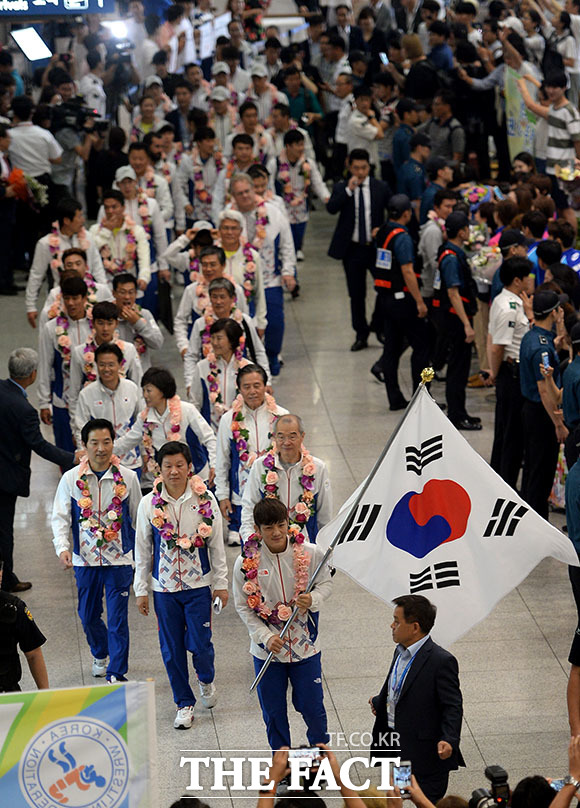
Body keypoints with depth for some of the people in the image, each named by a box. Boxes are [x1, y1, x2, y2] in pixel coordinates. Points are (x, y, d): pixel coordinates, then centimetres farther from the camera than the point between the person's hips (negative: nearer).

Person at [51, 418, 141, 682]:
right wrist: (62, 547, -19)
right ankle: (100, 654, 45)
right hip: (85, 560, 2)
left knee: (117, 618, -6)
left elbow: (138, 518, 7)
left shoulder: (128, 478, -3)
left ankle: (116, 673, 3)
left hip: (119, 559, -2)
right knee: (88, 616, 17)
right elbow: (60, 517, -3)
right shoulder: (71, 479, -3)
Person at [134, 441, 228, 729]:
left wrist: (221, 583, 4)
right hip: (164, 586, 1)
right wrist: (141, 590, 4)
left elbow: (217, 544, 2)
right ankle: (184, 703, 23)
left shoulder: (205, 500, -5)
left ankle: (206, 680, 31)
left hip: (199, 585, -1)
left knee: (200, 643, -3)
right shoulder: (149, 504, -5)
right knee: (171, 648, 6)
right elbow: (142, 550, 3)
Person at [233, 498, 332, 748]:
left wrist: (313, 600, -18)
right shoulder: (246, 563, -13)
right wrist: (266, 636, -15)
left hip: (304, 643, 0)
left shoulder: (310, 553, -12)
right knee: (273, 711, 13)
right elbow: (243, 606, -4)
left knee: (312, 706, 10)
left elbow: (326, 583, 4)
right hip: (267, 649, 0)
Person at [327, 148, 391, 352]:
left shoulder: (381, 188, 2)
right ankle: (361, 335, 18)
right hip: (352, 249, 0)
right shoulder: (342, 188, 0)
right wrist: (348, 189, -24)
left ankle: (378, 325, 17)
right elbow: (331, 208, -17)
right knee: (356, 295, 7)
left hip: (376, 247, 0)